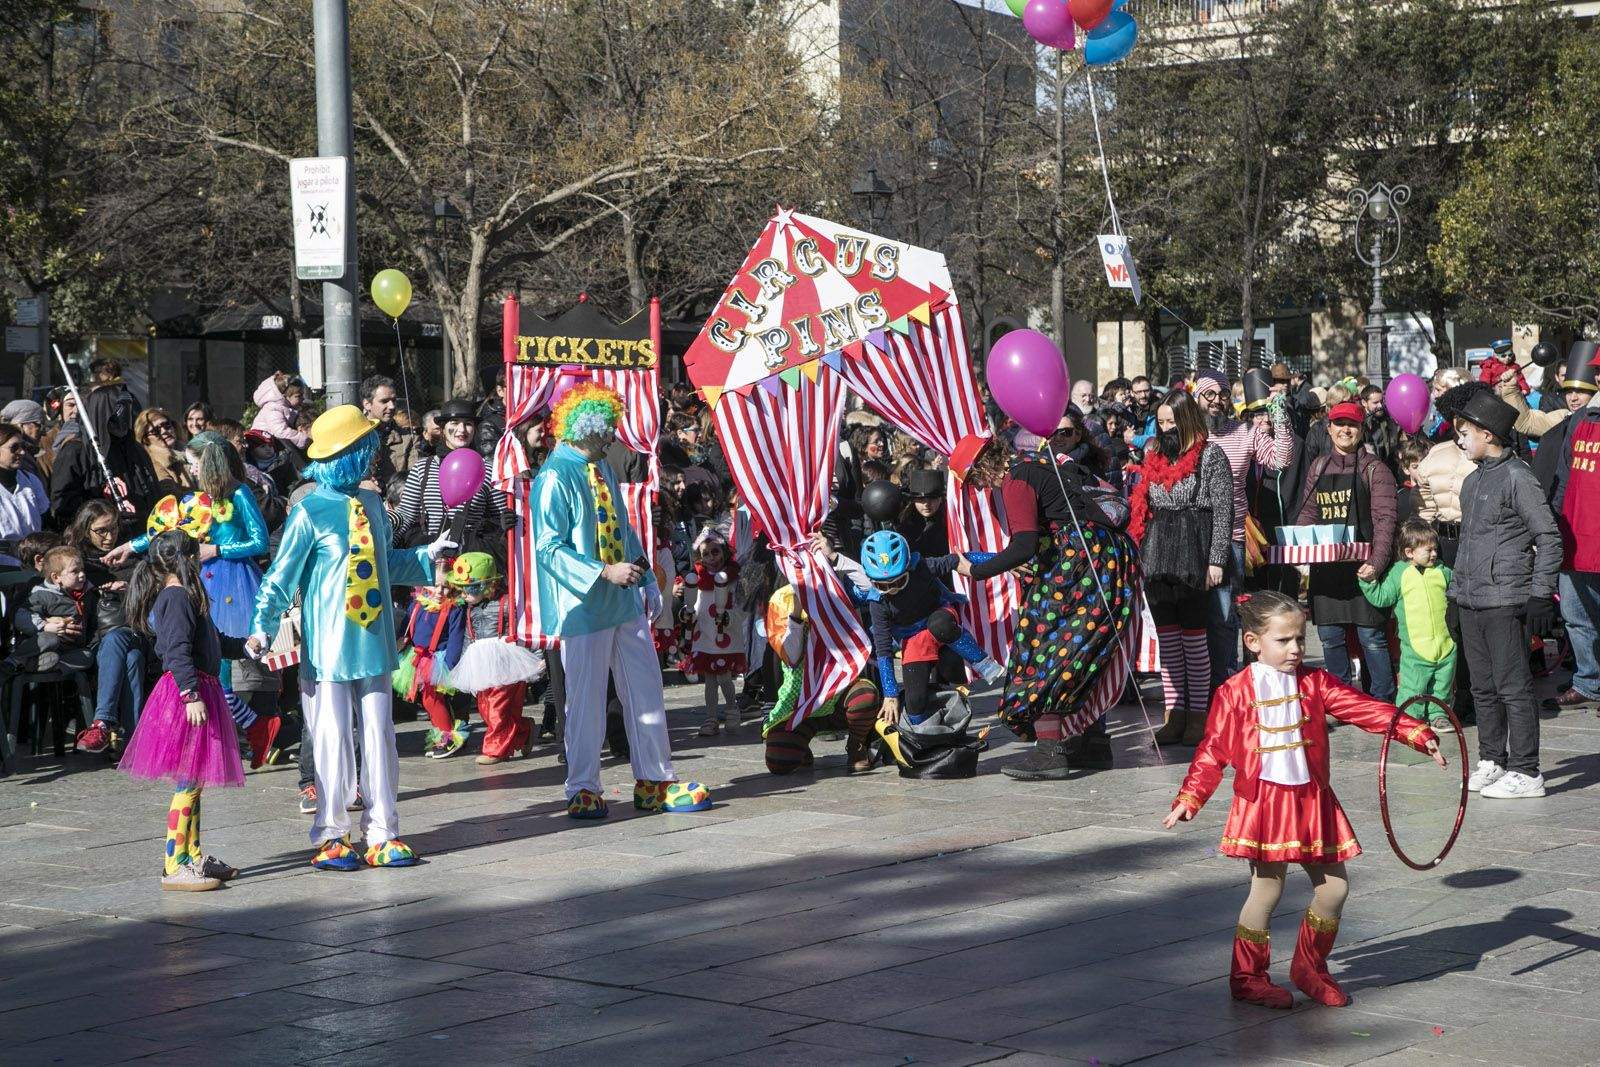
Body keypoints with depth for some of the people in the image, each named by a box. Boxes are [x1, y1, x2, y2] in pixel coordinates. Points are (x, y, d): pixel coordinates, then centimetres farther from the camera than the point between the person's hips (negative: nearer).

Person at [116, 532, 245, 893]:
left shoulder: (177, 596, 19)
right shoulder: (178, 597, -13)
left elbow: (209, 640, 33)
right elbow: (178, 651, -23)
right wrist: (192, 694, -28)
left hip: (198, 690, 11)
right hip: (187, 691, -11)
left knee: (193, 783, 16)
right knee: (188, 782, -9)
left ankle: (193, 857, 24)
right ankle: (174, 866, -9)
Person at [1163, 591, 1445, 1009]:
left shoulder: (1314, 683, 5)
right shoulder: (1236, 693, -4)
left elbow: (1365, 709, 0)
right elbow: (1213, 751, 1)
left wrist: (1417, 734, -9)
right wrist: (1189, 799, -6)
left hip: (1311, 801, 4)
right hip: (1263, 802, -4)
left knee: (1334, 886, 6)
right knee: (1267, 889, -1)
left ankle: (1310, 967, 26)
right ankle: (1247, 977, 15)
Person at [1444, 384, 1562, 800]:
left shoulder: (1517, 477, -11)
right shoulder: (1473, 481, 15)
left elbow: (1549, 538, -12)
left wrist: (1541, 594, -15)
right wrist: (1457, 588, 19)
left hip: (1505, 602, -8)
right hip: (1471, 601, 8)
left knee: (1513, 688, -5)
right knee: (1484, 689, 14)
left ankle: (1525, 773, -1)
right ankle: (1492, 762, 23)